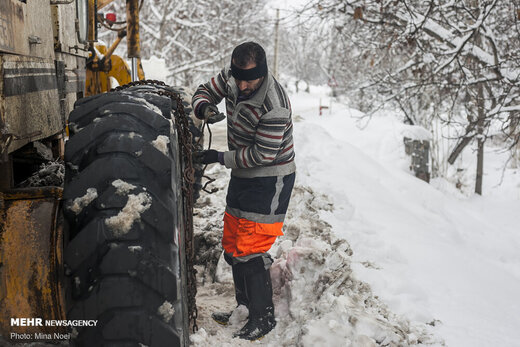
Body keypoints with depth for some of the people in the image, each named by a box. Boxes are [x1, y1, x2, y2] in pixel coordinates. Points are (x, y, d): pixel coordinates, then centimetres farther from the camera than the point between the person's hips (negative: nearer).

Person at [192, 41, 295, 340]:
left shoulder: (274, 107, -28)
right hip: (243, 175, 9)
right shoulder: (232, 78, -5)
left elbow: (263, 154, -24)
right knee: (233, 248, 15)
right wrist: (204, 107, -14)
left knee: (249, 252, -9)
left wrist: (220, 158, -17)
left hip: (270, 180, -9)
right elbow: (206, 90, 10)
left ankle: (264, 319, 7)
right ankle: (245, 308, 31)